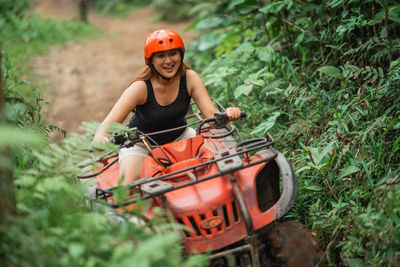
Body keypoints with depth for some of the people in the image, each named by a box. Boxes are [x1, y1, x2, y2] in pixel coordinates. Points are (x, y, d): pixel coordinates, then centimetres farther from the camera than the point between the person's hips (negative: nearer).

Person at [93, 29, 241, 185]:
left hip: (179, 137, 3)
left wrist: (227, 115, -45)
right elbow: (107, 124, -33)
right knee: (128, 186, -28)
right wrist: (100, 139, -58)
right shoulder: (141, 87, -26)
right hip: (141, 143, -3)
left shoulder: (189, 78, -17)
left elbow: (211, 115, -21)